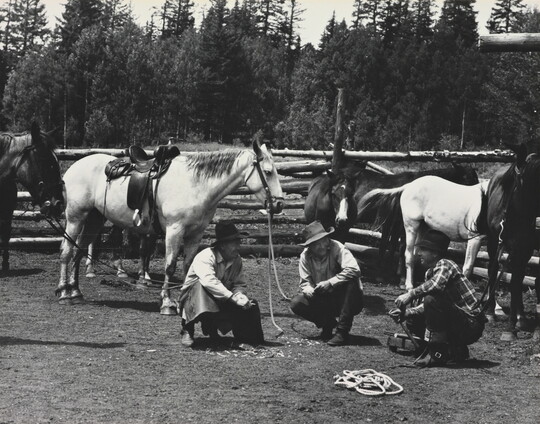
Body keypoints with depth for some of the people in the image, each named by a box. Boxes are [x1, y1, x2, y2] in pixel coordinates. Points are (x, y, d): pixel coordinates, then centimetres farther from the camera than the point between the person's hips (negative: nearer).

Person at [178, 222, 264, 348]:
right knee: (200, 285, -37)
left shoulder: (236, 260, -1)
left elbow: (240, 284, 0)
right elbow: (209, 281, -40)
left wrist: (240, 294, -25)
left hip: (220, 303, 5)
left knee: (250, 305, -13)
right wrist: (233, 297, -45)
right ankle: (187, 330, -26)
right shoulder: (205, 257, -24)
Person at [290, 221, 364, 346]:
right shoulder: (305, 256, -6)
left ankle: (342, 332, -27)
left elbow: (354, 269, -34)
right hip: (323, 301, 3)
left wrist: (330, 283, -36)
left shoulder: (337, 248, -19)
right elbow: (305, 282, -2)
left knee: (351, 282, -35)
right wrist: (308, 289, -26)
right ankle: (327, 323, 5)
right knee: (296, 304, -18)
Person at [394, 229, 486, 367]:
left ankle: (437, 353, -18)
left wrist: (410, 295, -33)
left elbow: (437, 284, -38)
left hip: (472, 325, -10)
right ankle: (457, 350, 17)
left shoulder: (445, 265, -14)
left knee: (432, 300, -25)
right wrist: (406, 313, -2)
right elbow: (427, 307, 12)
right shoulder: (430, 272, 11)